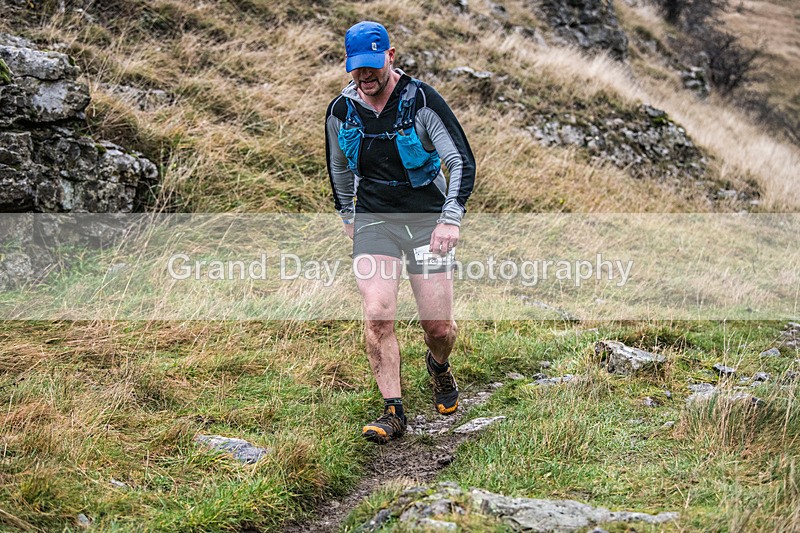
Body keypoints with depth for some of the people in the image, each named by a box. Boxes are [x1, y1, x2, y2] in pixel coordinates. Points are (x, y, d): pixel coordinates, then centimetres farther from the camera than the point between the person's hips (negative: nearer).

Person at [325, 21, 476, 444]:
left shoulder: (422, 100, -11)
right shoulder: (340, 111, 0)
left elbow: (462, 161, -11)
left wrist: (451, 218, -22)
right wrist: (347, 216, 21)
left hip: (427, 218, -2)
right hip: (373, 220, 2)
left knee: (439, 326, -1)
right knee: (377, 315, -16)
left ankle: (438, 366, 35)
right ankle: (393, 412, -7)